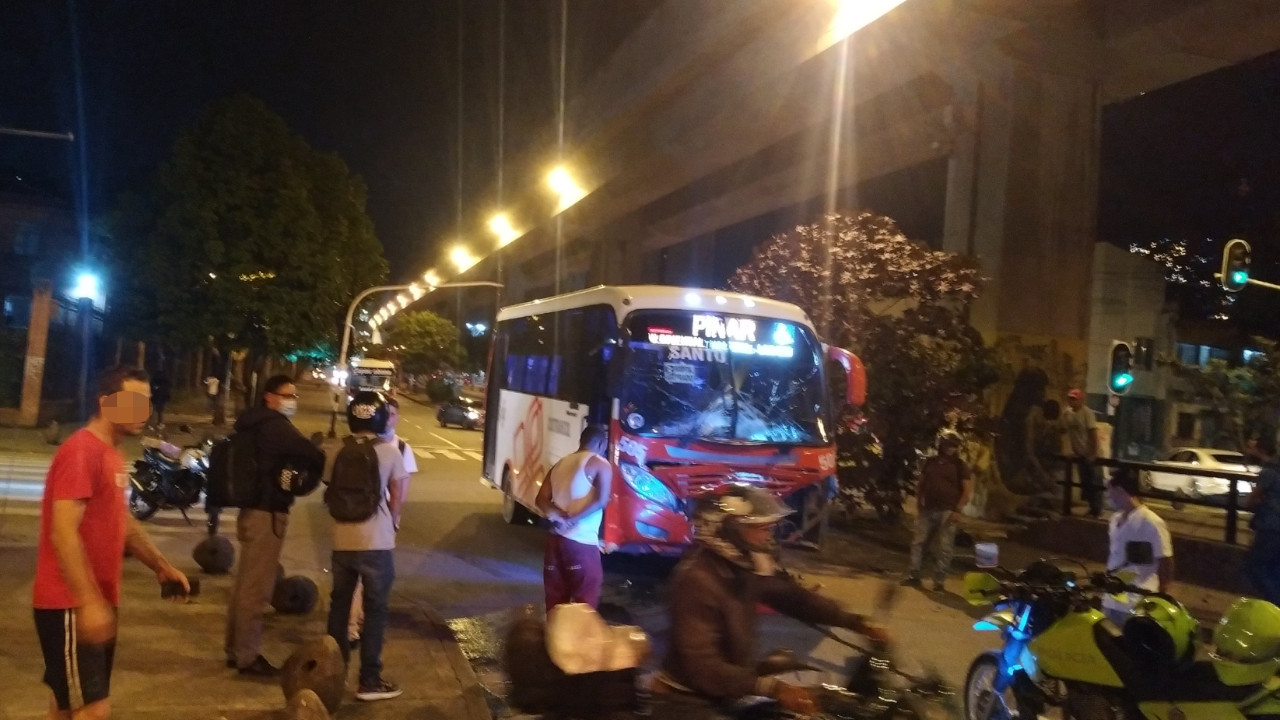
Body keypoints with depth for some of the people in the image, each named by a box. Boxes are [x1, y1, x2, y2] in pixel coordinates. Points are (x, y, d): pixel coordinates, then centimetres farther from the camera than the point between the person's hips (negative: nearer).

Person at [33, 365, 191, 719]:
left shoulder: (111, 454, 13)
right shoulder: (81, 451, -18)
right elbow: (63, 534, -24)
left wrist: (162, 566, 17)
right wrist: (89, 602, -28)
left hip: (97, 602, 10)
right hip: (70, 605, -10)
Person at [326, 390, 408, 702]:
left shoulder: (340, 452, 3)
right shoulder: (391, 452, -6)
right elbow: (396, 500, 0)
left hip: (342, 541, 4)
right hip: (376, 542, -4)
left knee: (339, 606, 18)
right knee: (375, 610, 4)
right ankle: (369, 680, 7)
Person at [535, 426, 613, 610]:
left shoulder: (560, 464, 15)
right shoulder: (600, 464, -4)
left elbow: (541, 500, 9)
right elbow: (602, 500, -16)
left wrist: (559, 516, -5)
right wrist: (573, 519, -12)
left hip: (555, 538, 7)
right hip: (581, 542, -7)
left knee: (555, 598, 14)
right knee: (585, 600, 1)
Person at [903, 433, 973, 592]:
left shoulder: (960, 465, 0)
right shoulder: (931, 462, 11)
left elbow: (967, 490, -5)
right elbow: (921, 484, 16)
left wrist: (957, 510, -13)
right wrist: (918, 504, 7)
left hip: (947, 512, -4)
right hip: (927, 510, 4)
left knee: (944, 548, -3)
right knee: (918, 543, 4)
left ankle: (939, 582, 3)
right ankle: (913, 576, 11)